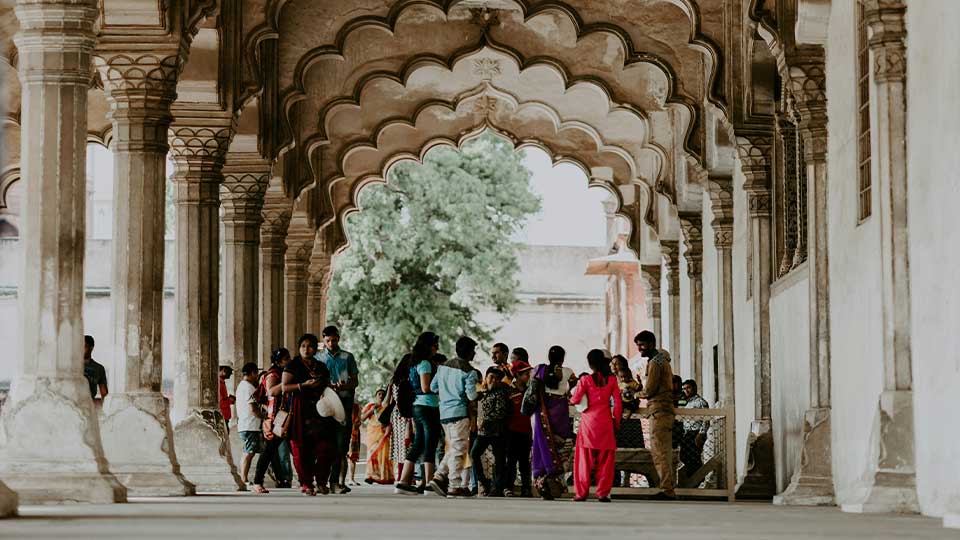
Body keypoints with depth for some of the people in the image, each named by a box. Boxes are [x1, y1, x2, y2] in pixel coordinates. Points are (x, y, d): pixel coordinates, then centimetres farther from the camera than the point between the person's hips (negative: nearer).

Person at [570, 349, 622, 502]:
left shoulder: (585, 380, -5)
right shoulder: (611, 380, 1)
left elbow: (575, 399, -4)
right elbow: (618, 402, 1)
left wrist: (569, 398, 19)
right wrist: (616, 421, 9)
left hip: (588, 421, -1)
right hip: (605, 421, 1)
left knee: (585, 457, 4)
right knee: (605, 457, 6)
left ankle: (582, 492, 3)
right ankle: (603, 493, 3)